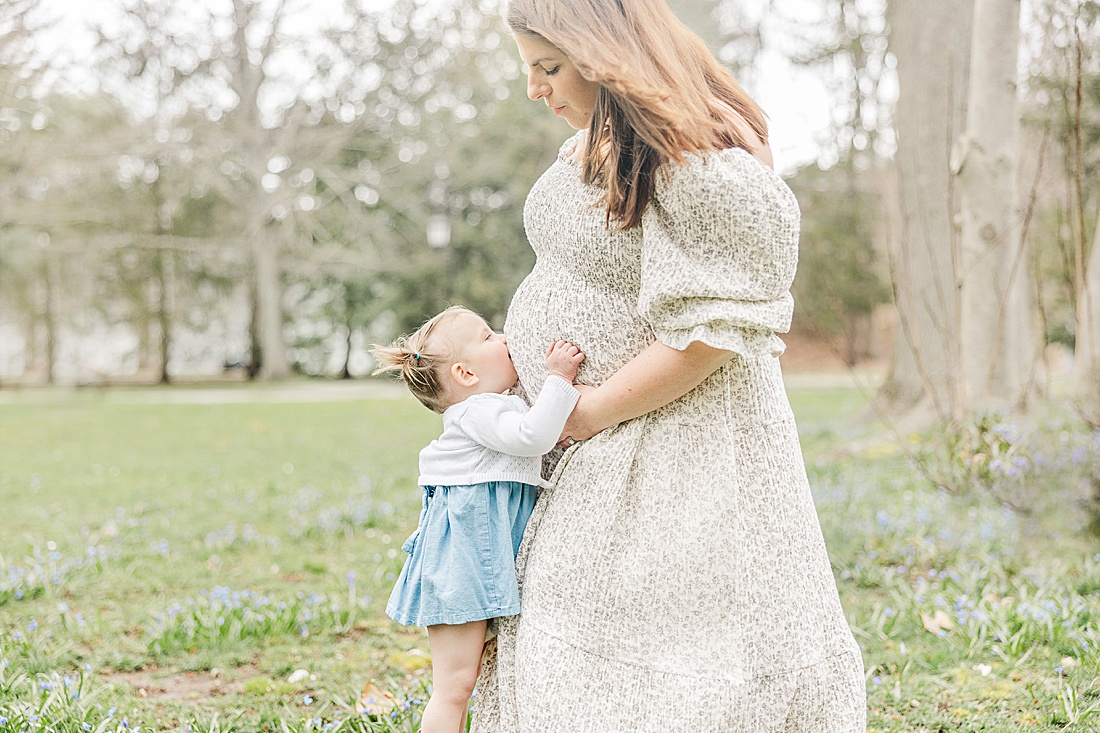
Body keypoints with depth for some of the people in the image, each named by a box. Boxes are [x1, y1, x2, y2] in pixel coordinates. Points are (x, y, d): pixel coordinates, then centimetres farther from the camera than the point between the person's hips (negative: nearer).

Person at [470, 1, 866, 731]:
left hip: (668, 445, -9)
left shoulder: (703, 169, -22)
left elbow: (709, 330, -24)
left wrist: (588, 413, -18)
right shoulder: (592, 140, 7)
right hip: (584, 454, 9)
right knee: (560, 644, 14)